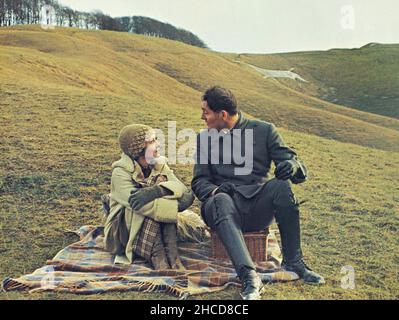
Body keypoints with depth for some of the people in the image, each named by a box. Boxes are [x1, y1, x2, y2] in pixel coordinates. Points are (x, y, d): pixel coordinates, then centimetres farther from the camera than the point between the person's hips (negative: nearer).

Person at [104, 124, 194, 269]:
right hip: (124, 229, -4)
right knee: (144, 204, -31)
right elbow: (137, 203, -31)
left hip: (154, 229, 4)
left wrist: (156, 191, -37)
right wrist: (177, 205, -32)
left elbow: (181, 187, -17)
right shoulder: (121, 172, -15)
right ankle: (157, 256, -35)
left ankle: (170, 252, -28)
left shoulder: (159, 166, 2)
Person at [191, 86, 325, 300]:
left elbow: (299, 170, 5)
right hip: (226, 204, 0)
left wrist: (293, 166, -21)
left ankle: (293, 261, -17)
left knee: (281, 185, -30)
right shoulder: (204, 138, 17)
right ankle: (248, 275, -44)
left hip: (258, 206, 0)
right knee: (221, 201, -34)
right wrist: (215, 191, -13)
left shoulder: (264, 130, 11)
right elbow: (199, 181, 11)